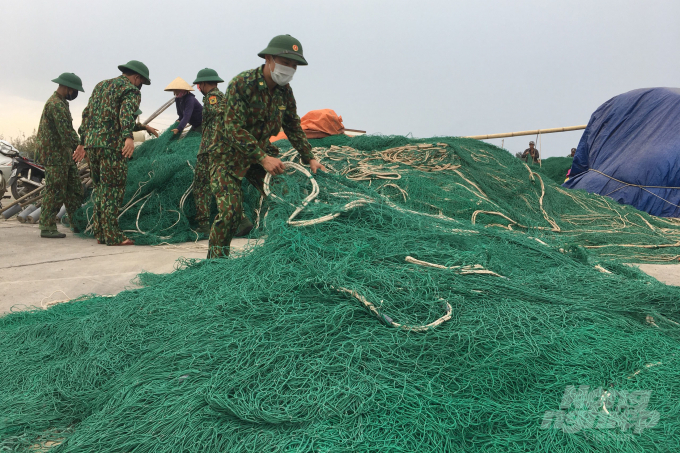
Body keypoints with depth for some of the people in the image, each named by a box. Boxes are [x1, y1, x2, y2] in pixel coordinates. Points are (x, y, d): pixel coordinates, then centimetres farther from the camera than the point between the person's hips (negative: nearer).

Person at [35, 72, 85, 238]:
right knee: (55, 192, -6)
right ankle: (47, 227, 1)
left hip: (65, 155, 10)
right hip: (55, 155, -10)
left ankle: (78, 224, 16)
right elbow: (66, 132, -23)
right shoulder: (56, 104, -17)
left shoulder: (61, 103, 16)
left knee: (75, 190, 11)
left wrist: (78, 149, 14)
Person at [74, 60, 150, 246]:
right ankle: (112, 236, -3)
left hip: (91, 143, 7)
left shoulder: (100, 85, 23)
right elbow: (126, 112, -21)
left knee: (100, 189, 14)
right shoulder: (131, 91, -1)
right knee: (112, 190, -4)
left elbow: (86, 115, 24)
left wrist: (83, 143, 27)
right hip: (112, 144, -7)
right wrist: (129, 137, -36)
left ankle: (100, 233, 17)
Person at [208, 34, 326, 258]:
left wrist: (310, 158, 2)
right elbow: (234, 128, -28)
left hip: (262, 153, 6)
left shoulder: (285, 90, -1)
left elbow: (293, 127, 10)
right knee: (230, 210, -18)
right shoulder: (241, 84, -22)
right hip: (229, 156, -6)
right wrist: (263, 158, -35)